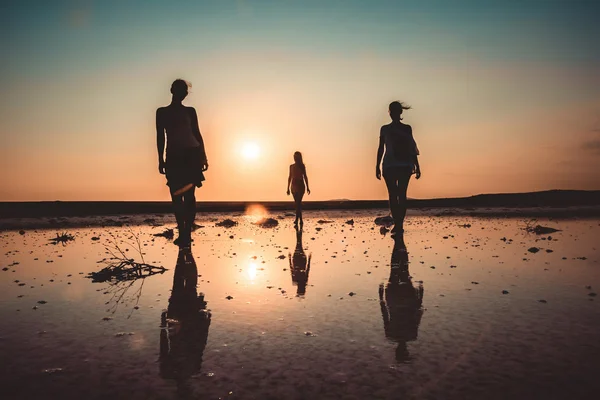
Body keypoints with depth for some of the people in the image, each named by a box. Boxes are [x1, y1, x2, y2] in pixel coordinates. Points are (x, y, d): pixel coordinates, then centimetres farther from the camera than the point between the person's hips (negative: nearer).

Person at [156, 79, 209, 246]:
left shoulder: (190, 111, 9)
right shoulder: (162, 112, 10)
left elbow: (197, 134, 10)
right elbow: (160, 137, 9)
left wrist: (203, 155, 5)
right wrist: (161, 159, 5)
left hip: (192, 154, -1)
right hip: (174, 157, 1)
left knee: (189, 195, -4)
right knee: (176, 196, -1)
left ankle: (186, 233, -2)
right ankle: (183, 233, 3)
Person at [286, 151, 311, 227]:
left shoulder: (302, 166, -1)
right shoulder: (291, 166, 10)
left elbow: (305, 176, 1)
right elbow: (290, 177, 13)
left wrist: (307, 187, -1)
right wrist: (288, 188, 13)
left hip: (300, 186, -5)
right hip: (294, 186, 5)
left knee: (298, 203, -13)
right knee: (298, 203, 10)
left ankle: (297, 221, -17)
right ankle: (301, 220, 19)